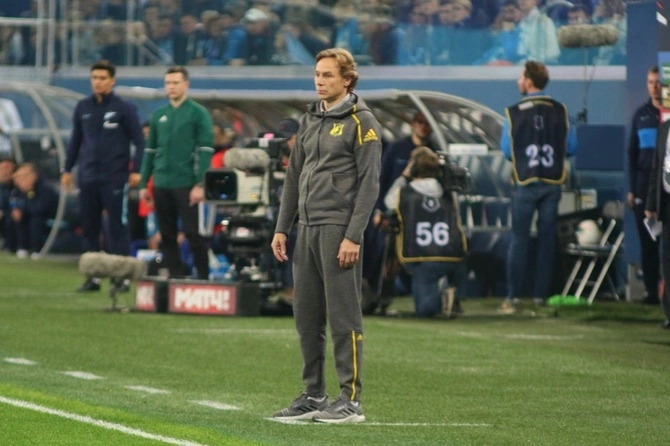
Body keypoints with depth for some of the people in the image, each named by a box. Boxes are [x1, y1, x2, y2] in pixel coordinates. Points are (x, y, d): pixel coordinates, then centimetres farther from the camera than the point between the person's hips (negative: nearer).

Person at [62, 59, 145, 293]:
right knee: (89, 228, 6)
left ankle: (121, 276, -1)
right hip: (87, 176, 4)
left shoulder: (124, 108, -2)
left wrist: (135, 170, -10)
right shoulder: (83, 107, 10)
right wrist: (67, 169, 12)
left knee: (116, 227, -4)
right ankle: (92, 276, 11)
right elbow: (75, 140, 16)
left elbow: (139, 141, -2)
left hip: (114, 177, -4)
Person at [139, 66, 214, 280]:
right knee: (167, 235, 6)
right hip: (161, 184, 5)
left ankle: (203, 277, 1)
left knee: (193, 233, -5)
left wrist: (200, 184, -14)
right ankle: (175, 276, 11)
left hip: (186, 184, -5)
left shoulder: (199, 113, -1)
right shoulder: (158, 115, 14)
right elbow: (150, 151, 17)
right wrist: (143, 184, 11)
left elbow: (205, 151, -7)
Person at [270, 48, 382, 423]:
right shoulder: (310, 119, 16)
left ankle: (352, 400, -3)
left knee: (343, 315, -6)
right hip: (307, 229, 7)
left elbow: (369, 183, -11)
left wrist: (354, 236, -16)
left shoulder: (361, 122, -6)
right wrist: (282, 228, 14)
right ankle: (313, 397, 15)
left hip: (338, 229, -7)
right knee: (307, 315, 8)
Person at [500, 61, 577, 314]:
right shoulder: (559, 111, -2)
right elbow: (571, 147, 1)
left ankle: (513, 296, -2)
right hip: (552, 183, 2)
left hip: (525, 183, -2)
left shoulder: (514, 113, -9)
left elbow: (506, 150, -4)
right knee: (547, 239, 8)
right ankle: (540, 295, 8)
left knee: (519, 238, 2)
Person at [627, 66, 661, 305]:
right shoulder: (641, 114, 11)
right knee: (647, 241, 3)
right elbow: (632, 153, 14)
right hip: (645, 184, 3)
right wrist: (632, 188, 7)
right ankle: (652, 290, 6)